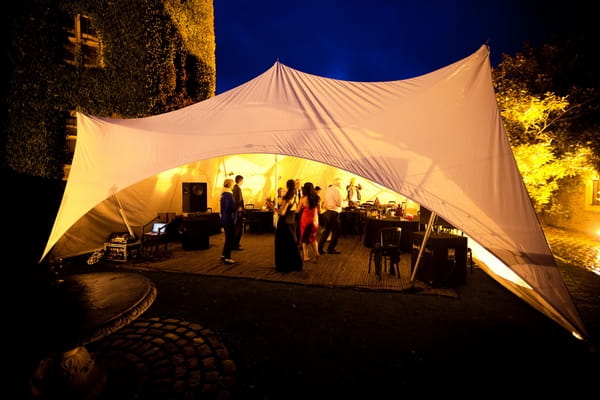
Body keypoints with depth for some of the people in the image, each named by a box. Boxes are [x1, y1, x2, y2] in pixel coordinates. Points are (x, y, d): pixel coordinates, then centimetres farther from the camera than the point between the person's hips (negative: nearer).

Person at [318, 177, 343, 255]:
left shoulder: (328, 190, 11)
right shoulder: (337, 190, -13)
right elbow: (339, 204, -16)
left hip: (326, 212, 8)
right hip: (333, 213, -8)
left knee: (326, 230, 17)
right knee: (336, 231, 7)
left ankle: (319, 248, 17)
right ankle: (331, 249, 13)